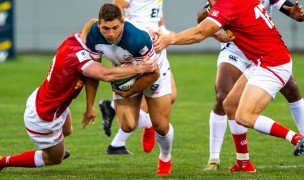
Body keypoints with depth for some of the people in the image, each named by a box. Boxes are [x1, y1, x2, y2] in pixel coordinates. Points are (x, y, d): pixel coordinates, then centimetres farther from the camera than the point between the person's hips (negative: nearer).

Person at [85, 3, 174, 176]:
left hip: (153, 72, -4)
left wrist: (128, 93, -16)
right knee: (127, 126, -9)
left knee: (161, 126, -5)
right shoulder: (94, 35, -27)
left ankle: (165, 159, 30)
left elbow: (153, 73, -26)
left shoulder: (138, 38, -41)